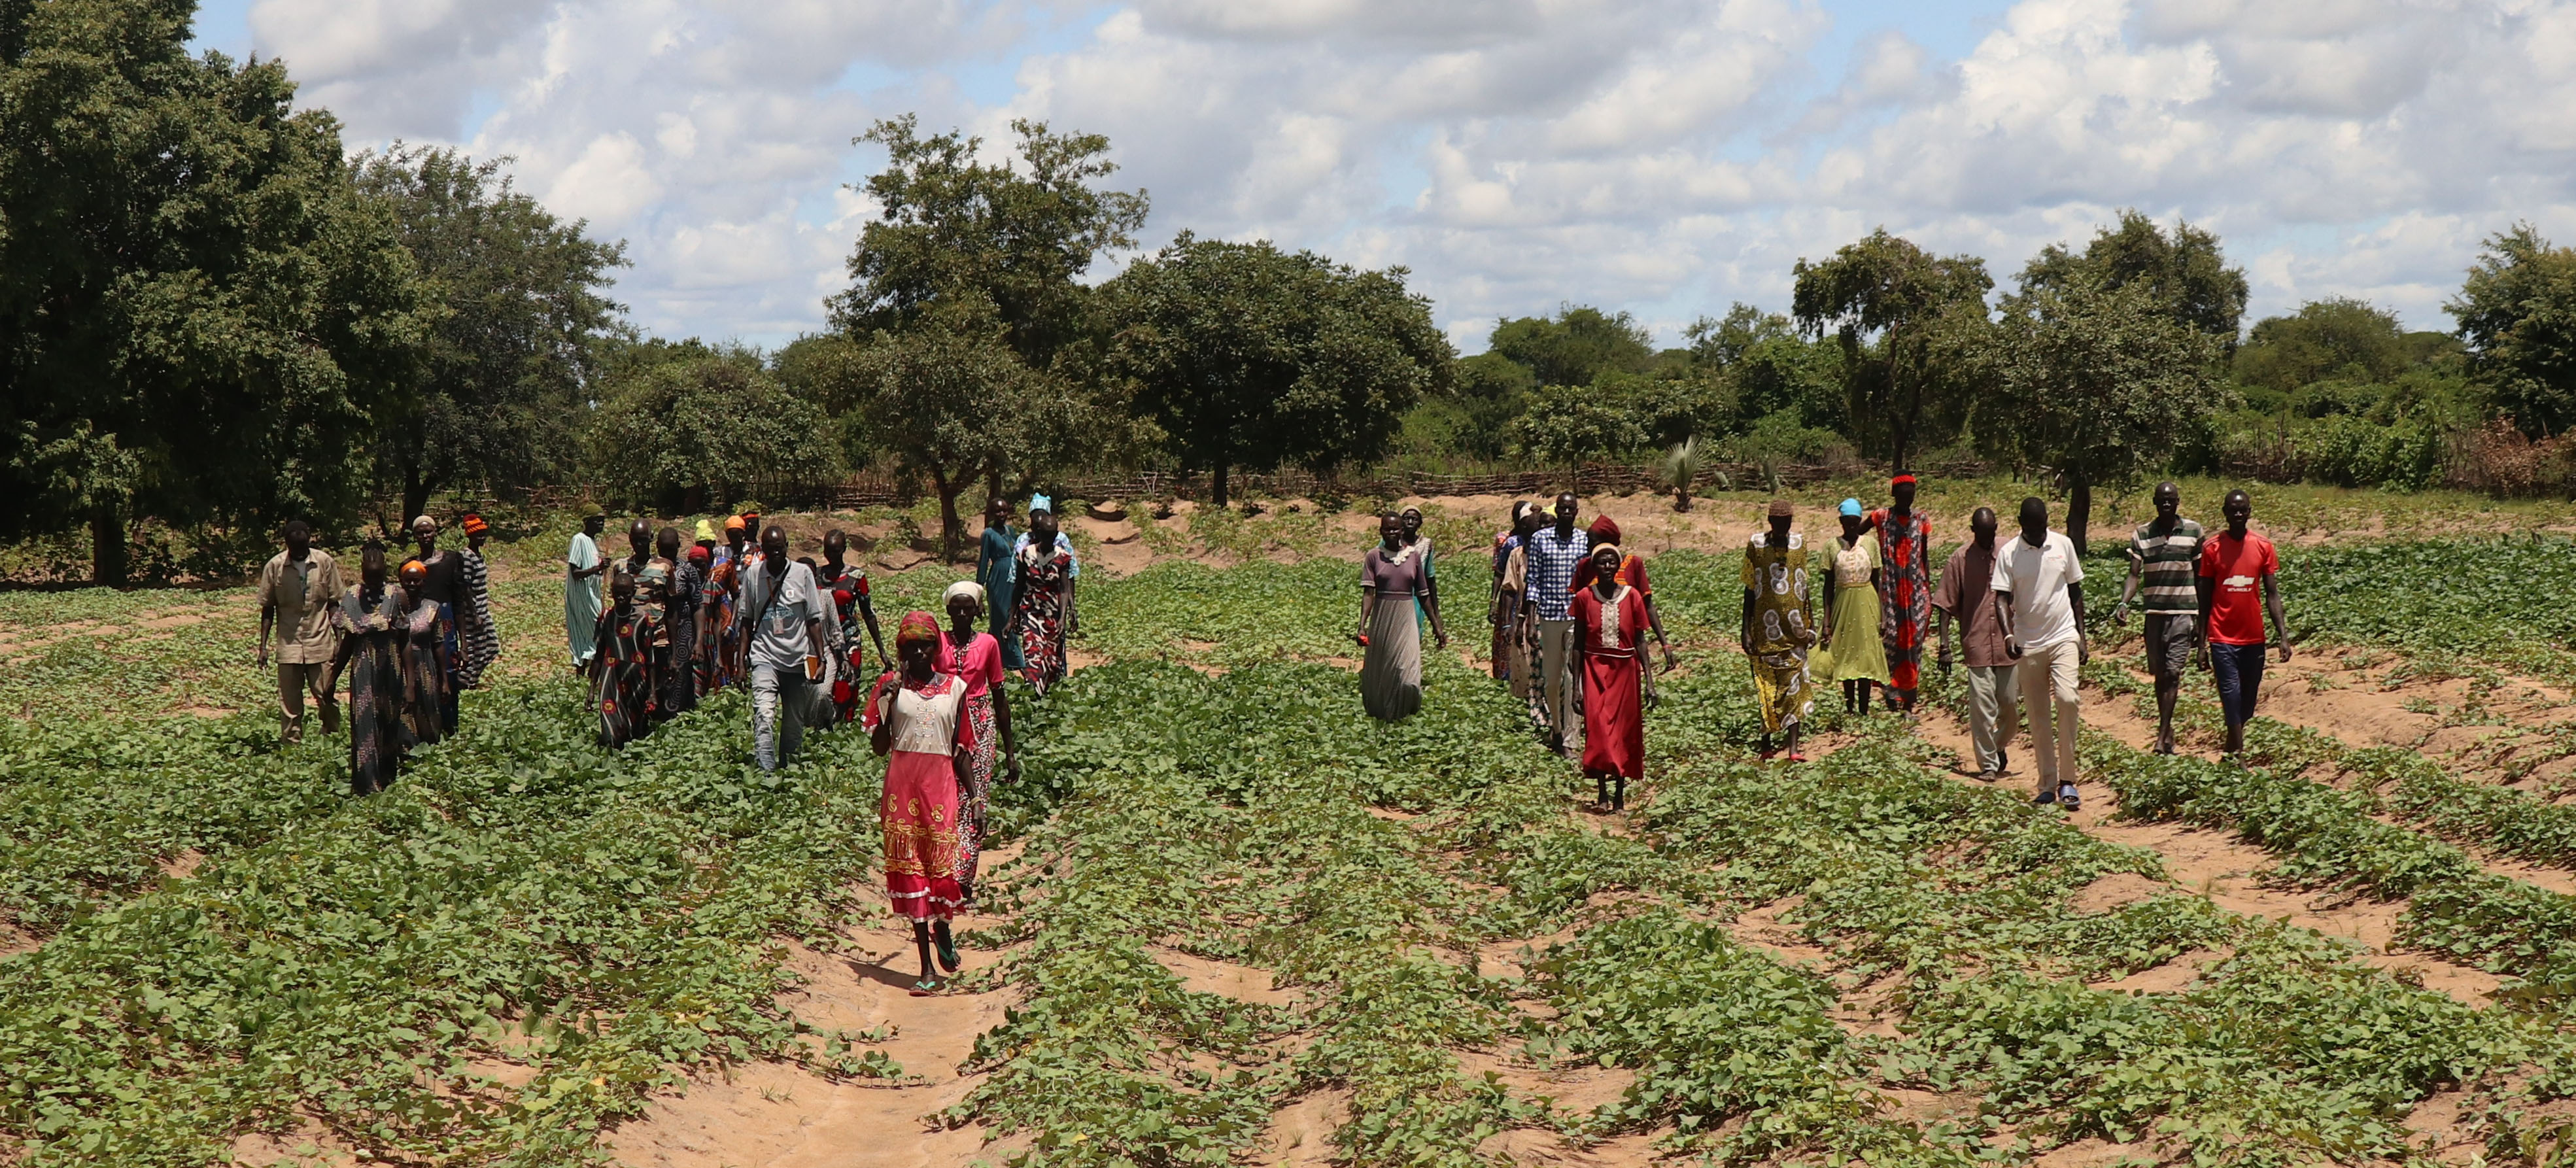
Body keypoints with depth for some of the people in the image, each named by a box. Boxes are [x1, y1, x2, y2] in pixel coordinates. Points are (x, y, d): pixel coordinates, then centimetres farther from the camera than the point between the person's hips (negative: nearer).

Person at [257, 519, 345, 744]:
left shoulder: (325, 563, -2)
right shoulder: (275, 566, -2)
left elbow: (334, 604, 5)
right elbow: (267, 609, 4)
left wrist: (339, 639, 1)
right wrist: (263, 646, 1)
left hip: (321, 643, 0)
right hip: (289, 644, 0)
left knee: (327, 696, 0)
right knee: (289, 702, 2)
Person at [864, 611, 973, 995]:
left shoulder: (954, 688, 7)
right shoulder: (890, 685, 3)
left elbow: (959, 749, 12)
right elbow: (879, 747, -2)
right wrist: (888, 702, -14)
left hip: (941, 784, 1)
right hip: (902, 784, -1)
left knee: (941, 864, -7)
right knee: (910, 870, 1)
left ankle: (942, 930, 28)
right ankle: (927, 968, 6)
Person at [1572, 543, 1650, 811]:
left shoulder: (1632, 596, -1)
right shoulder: (1584, 598, -2)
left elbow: (1640, 641, 4)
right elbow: (1578, 644, 3)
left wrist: (1649, 680, -1)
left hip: (1625, 670, 1)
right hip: (1595, 668, -1)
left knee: (1624, 731, 3)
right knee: (1597, 728, -11)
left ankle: (1620, 794, 13)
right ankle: (1603, 790, 1)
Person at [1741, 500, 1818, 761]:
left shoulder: (1799, 543, 5)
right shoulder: (1756, 544, -2)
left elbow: (1804, 585, 13)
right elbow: (1749, 590, 1)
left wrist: (1811, 622, 13)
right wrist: (1746, 630, -1)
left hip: (1794, 626, 2)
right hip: (1766, 627, -2)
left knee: (1794, 685, -2)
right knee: (1766, 686, 4)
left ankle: (1793, 747, -3)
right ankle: (1766, 743, 15)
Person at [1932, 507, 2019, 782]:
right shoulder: (1960, 559, -2)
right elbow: (1946, 605, -1)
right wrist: (1945, 646, -7)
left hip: (2009, 643, 2)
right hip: (1977, 646, -2)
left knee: (2011, 704, 7)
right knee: (1981, 707, -4)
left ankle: (2000, 747, 33)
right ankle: (1988, 764, 4)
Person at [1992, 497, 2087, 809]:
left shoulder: (2063, 545, 3)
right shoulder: (2008, 554, -3)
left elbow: (2076, 592, 12)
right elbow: (2001, 598, -7)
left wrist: (2081, 636, 10)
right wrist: (2008, 635, -24)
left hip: (2064, 637, 0)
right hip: (2028, 644, 0)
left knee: (2066, 698, -18)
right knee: (2038, 716, 5)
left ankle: (2067, 780, -11)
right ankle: (2048, 785, 13)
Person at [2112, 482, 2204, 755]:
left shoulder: (2193, 532, 2)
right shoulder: (2141, 535, 4)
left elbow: (2200, 578, 7)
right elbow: (2134, 574, -1)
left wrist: (2201, 621, 6)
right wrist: (2124, 603, -21)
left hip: (2184, 612, -2)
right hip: (2154, 612, 2)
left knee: (2173, 674, -10)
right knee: (2160, 675, 8)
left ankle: (2162, 738, -12)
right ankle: (2167, 730, 22)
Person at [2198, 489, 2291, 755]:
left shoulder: (2263, 547, 4)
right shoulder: (2213, 549, 0)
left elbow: (2272, 595, 6)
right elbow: (2205, 598, 3)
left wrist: (2283, 636, -2)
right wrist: (2201, 644, 1)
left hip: (2254, 640, 3)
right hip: (2223, 640, -2)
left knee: (2247, 706, 8)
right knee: (2232, 701, -11)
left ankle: (2231, 755, 22)